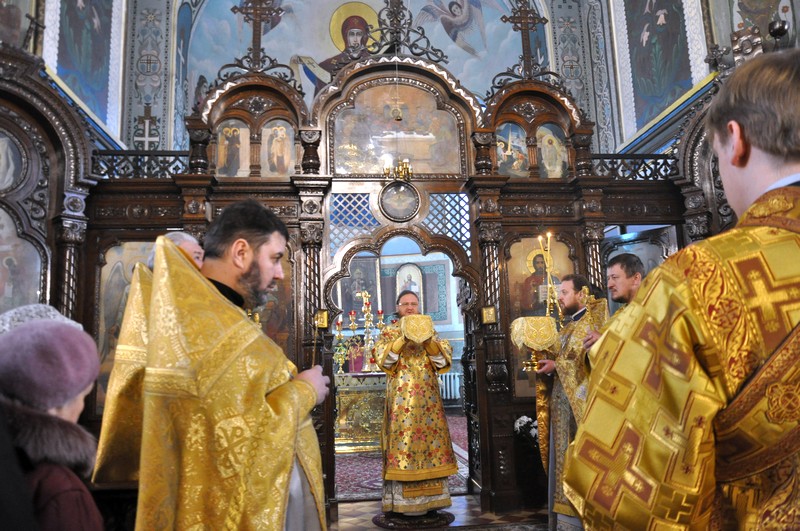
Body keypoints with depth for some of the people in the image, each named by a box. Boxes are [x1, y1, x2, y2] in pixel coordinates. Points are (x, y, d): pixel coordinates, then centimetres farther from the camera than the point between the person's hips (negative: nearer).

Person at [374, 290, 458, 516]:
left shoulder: (429, 331, 14)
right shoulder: (389, 332, 7)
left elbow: (444, 359, 2)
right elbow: (383, 359, -9)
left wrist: (429, 340, -14)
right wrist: (403, 339, -19)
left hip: (427, 398, 3)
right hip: (402, 398, -3)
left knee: (431, 434, 1)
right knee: (404, 437, -7)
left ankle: (429, 497, 11)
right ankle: (406, 500, -1)